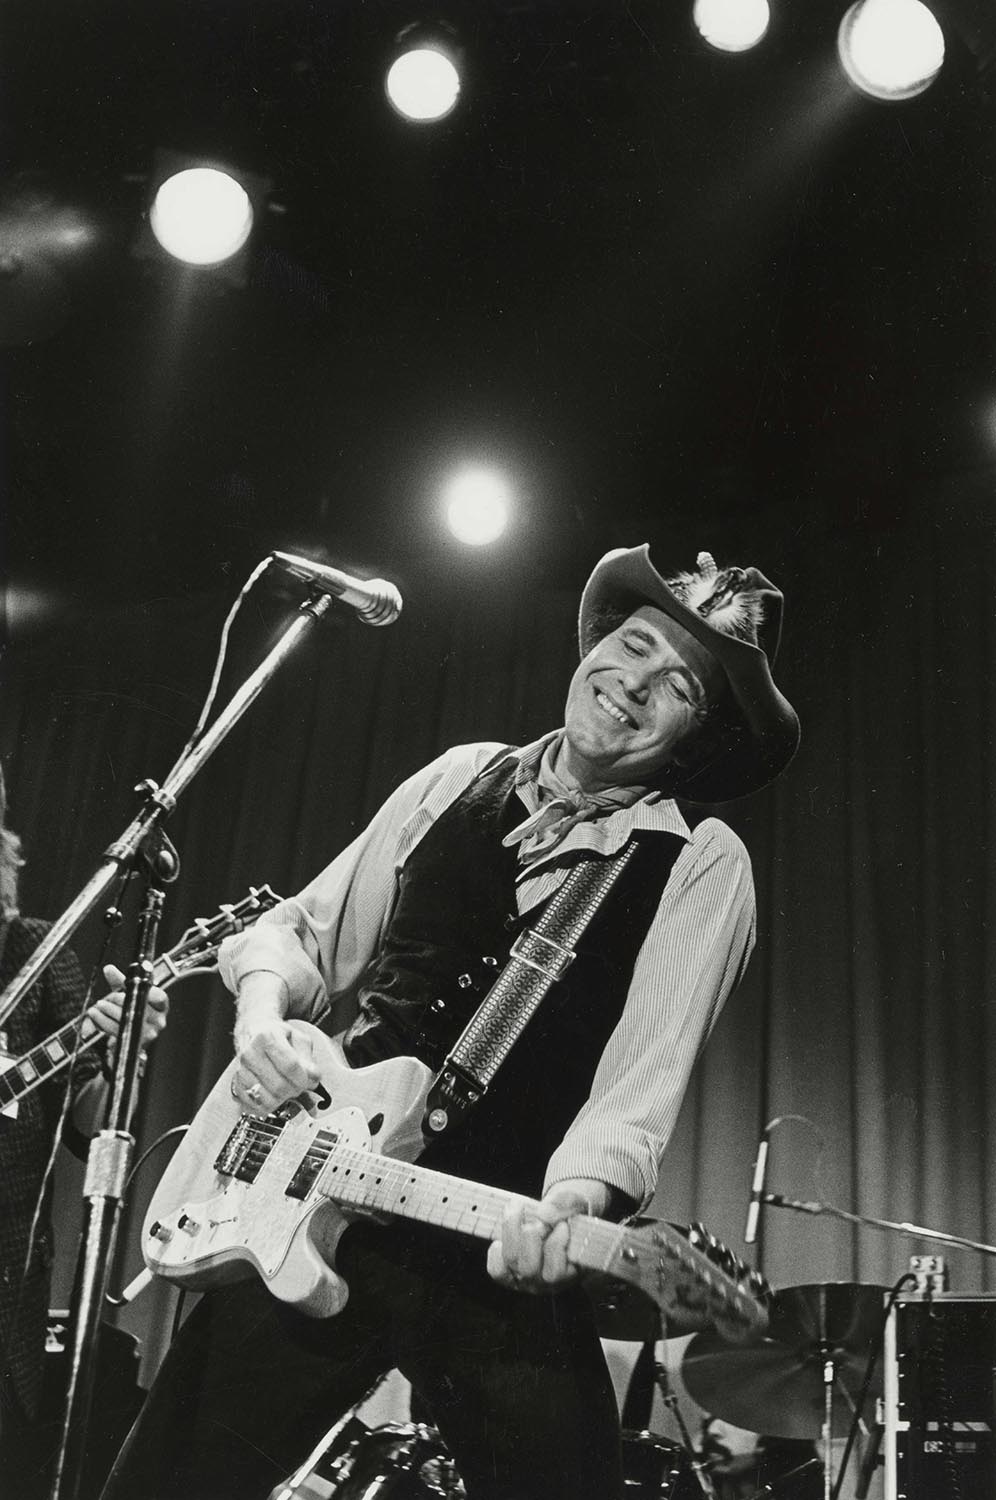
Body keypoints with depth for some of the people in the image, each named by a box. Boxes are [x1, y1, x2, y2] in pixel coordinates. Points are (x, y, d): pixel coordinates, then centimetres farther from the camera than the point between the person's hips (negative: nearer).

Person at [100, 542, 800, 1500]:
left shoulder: (699, 866, -1)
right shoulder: (459, 779, 12)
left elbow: (645, 1069, -13)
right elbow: (301, 931, 16)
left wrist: (568, 1203, -32)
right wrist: (264, 1011, -6)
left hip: (499, 1264, -3)